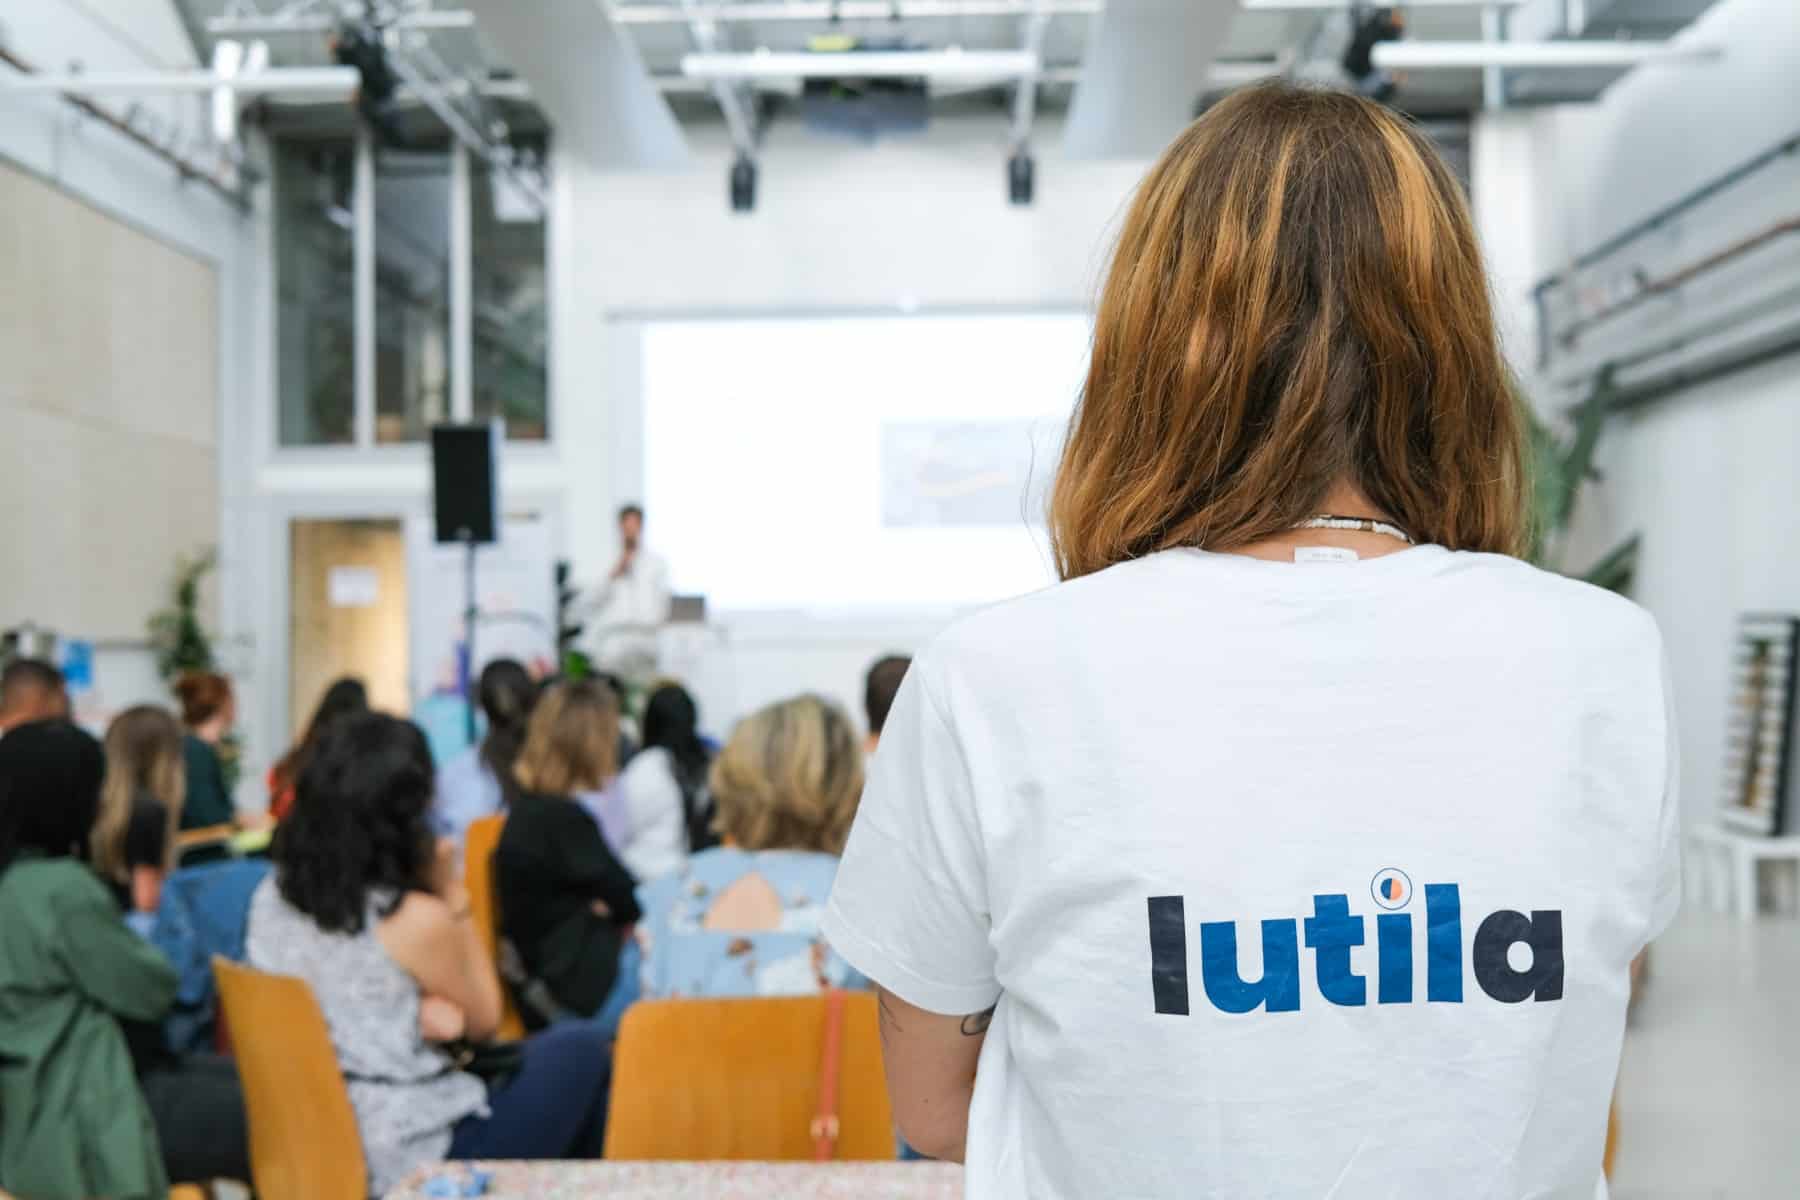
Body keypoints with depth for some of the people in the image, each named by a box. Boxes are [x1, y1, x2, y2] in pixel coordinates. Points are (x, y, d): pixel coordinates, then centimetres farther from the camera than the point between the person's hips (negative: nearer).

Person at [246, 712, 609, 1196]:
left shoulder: (271, 896, -2)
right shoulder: (416, 919, -22)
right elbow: (484, 1020, -3)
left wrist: (425, 1013, -9)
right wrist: (452, 895, -4)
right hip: (405, 1161, -7)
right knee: (580, 1052, 11)